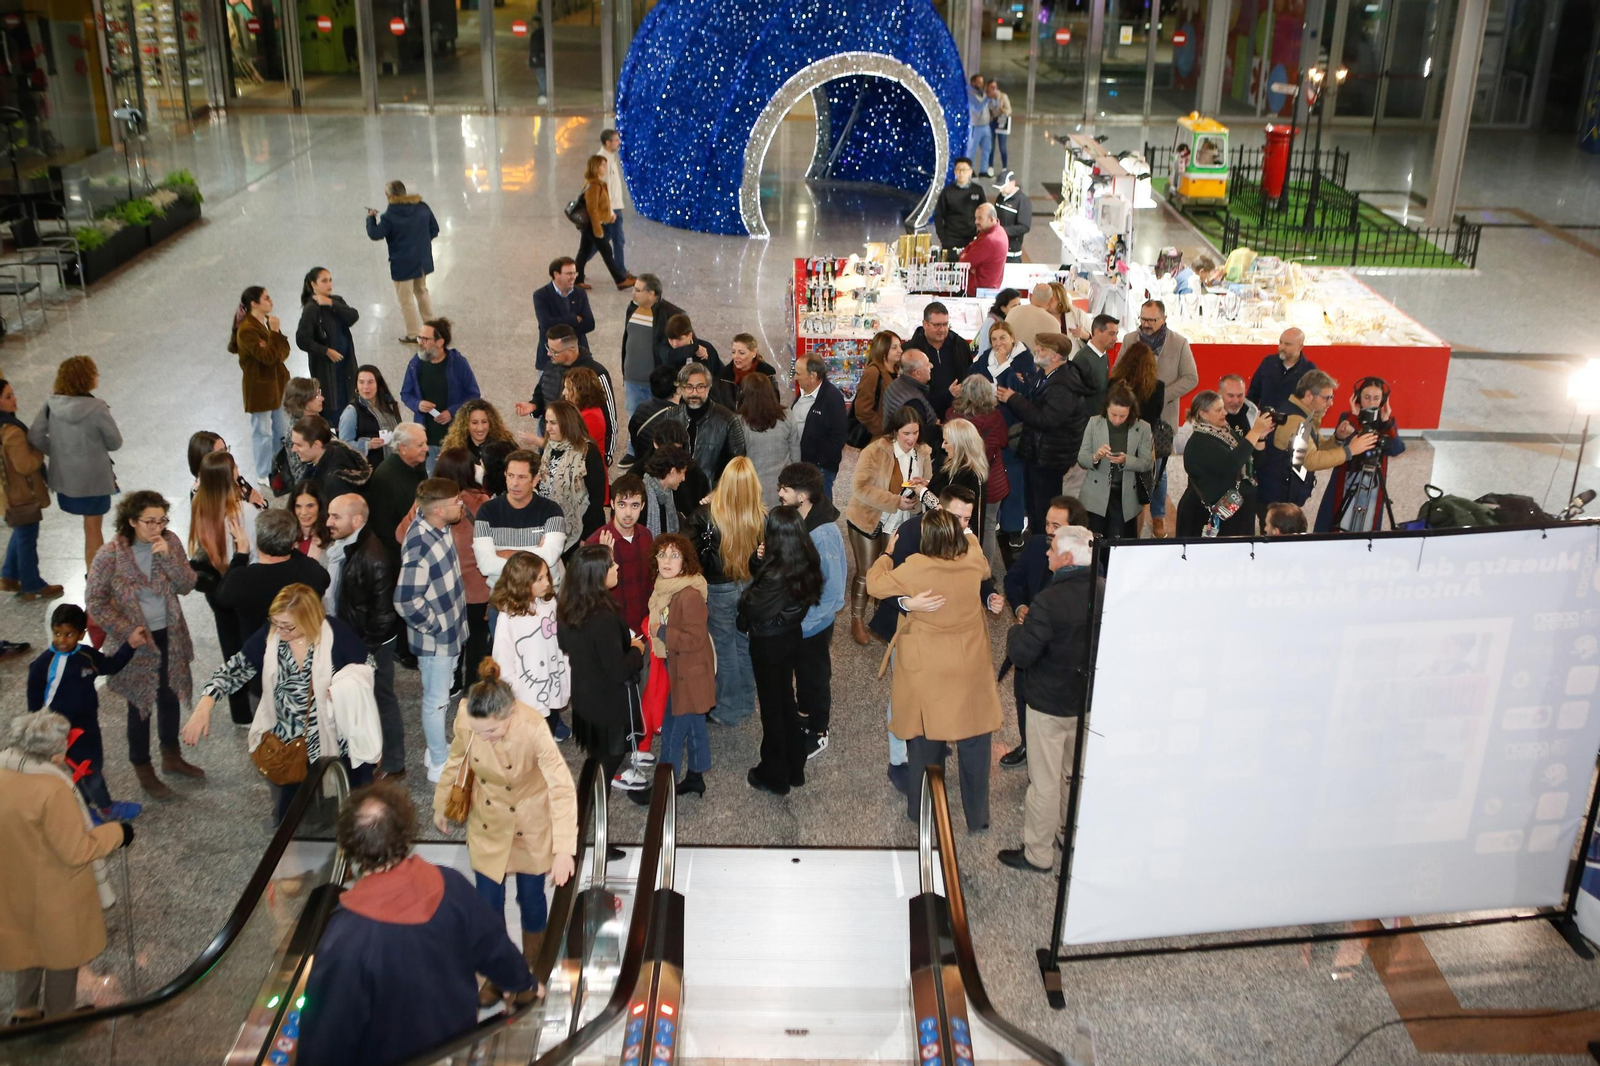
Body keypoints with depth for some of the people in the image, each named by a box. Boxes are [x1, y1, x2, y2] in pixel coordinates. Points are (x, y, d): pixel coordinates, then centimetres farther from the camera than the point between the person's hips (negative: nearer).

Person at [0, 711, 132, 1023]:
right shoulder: (52, 789, -33)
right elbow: (77, 851, -27)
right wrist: (117, 833, -13)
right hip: (55, 893, -7)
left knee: (32, 942, 29)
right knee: (62, 951, 17)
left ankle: (26, 1010, 44)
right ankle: (60, 1017, 36)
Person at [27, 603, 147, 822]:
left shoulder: (88, 655, -4)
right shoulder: (42, 664, -17)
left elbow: (111, 667, 14)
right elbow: (35, 702, -10)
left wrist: (130, 645, 1)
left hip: (88, 724, 6)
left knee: (95, 767, 17)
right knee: (87, 770, -1)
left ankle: (87, 810, 35)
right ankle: (105, 809, 18)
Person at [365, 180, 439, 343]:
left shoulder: (390, 215, -20)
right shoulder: (422, 207, -5)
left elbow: (375, 235, -16)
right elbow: (434, 229, 3)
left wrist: (371, 218, 0)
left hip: (402, 263, -6)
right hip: (422, 260, 6)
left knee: (406, 300, 7)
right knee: (421, 291, 27)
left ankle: (413, 335, 14)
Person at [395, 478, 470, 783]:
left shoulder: (437, 526, -4)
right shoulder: (419, 547, -31)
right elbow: (406, 601, -31)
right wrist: (434, 626, -18)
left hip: (449, 630, 9)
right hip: (434, 637, -9)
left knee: (438, 694, 23)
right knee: (436, 699, 8)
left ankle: (436, 750, 41)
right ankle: (439, 765, 24)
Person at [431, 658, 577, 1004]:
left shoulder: (533, 728, -36)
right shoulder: (466, 719, -25)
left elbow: (562, 787, -38)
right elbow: (457, 761, -3)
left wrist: (565, 849, -47)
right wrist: (442, 805, 10)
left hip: (531, 824, -2)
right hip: (487, 823, 3)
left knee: (531, 897, 15)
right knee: (488, 902, 10)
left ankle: (530, 970, 42)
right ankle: (496, 972, 36)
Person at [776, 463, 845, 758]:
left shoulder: (824, 534, -31)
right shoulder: (794, 520, -7)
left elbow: (833, 590, -26)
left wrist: (804, 622, -23)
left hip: (813, 625, -7)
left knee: (815, 676, 14)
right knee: (800, 670, 26)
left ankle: (818, 733, 35)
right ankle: (806, 715, 50)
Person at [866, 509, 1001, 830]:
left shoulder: (915, 568, -20)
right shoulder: (973, 561, -10)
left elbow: (875, 585, -5)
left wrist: (887, 554, 11)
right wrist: (967, 536, 26)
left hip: (928, 674, -2)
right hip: (971, 673, 2)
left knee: (925, 744, 15)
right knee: (974, 748, 13)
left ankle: (920, 812, 30)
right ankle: (977, 817, 24)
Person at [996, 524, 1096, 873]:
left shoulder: (1049, 601, -28)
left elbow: (1021, 654, -24)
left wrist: (1019, 629, -2)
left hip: (1049, 703, -6)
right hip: (1089, 700, 7)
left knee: (1045, 781, 6)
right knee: (1077, 774, 25)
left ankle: (1037, 854, 18)